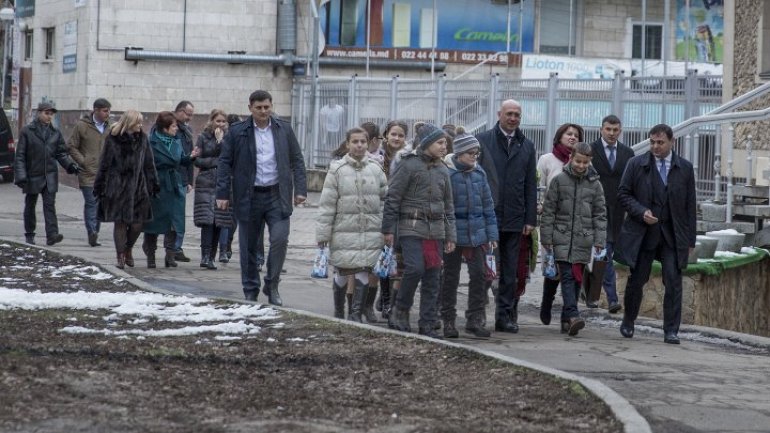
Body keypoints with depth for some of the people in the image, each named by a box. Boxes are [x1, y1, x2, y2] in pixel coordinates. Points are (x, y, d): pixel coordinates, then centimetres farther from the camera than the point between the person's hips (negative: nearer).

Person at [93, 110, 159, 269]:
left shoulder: (142, 139, 7)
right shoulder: (113, 139, -3)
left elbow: (149, 164, 12)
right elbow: (104, 164, 0)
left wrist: (154, 184, 9)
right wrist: (99, 186, -1)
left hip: (138, 187, 3)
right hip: (117, 187, -3)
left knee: (137, 223, 0)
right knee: (120, 222, -1)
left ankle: (128, 249, 25)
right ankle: (120, 256, 11)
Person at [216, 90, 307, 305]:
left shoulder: (284, 130, 7)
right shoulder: (237, 132, 1)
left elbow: (297, 161, 10)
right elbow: (225, 163, 2)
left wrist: (300, 189, 2)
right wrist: (223, 194, -4)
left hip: (277, 196, 1)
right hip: (249, 197, -1)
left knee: (280, 239, -13)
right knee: (249, 247, 5)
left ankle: (272, 286, 4)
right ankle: (250, 293, 16)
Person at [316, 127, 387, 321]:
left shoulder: (376, 169, 7)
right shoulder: (337, 169, -1)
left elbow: (386, 198, 12)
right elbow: (327, 204, -2)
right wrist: (322, 233, -4)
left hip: (371, 231, 2)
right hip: (344, 230, -2)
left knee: (364, 272, -5)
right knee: (342, 272, 6)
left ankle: (356, 313, 0)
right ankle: (338, 312, 23)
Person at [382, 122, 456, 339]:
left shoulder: (442, 170, 14)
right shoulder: (409, 165, -5)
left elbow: (448, 205, 19)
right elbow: (393, 198, -5)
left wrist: (450, 236, 14)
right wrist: (388, 229, -7)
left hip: (436, 230, 6)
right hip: (411, 228, -6)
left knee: (432, 277, 4)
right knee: (415, 268, -20)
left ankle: (427, 324, 10)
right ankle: (400, 310, 2)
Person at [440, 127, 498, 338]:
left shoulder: (479, 173, 6)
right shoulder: (446, 173, -11)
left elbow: (487, 204, 10)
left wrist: (492, 234, 8)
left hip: (476, 233, 4)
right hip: (453, 233, -4)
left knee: (478, 274, -1)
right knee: (450, 277, 7)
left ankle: (475, 319, 7)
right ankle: (448, 321, 15)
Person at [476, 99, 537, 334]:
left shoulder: (526, 146, 12)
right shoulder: (482, 140, 2)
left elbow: (531, 185, 11)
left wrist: (530, 219, 5)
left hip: (514, 218, 3)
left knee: (510, 272, 5)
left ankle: (505, 316, 10)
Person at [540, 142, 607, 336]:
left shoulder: (594, 184, 6)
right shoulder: (559, 180, 1)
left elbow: (600, 214, 9)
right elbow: (548, 210, 3)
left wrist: (599, 240, 2)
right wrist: (546, 238, 0)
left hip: (583, 240, 3)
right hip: (562, 238, -2)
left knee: (577, 279, 6)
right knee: (567, 276, -13)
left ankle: (567, 319, 13)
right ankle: (573, 316, -24)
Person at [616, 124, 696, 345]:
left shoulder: (685, 168, 5)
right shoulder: (636, 164, 1)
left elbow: (690, 205, 7)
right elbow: (623, 194, 2)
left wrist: (690, 240, 4)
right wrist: (641, 212, -15)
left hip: (673, 235, 1)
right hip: (641, 233, -1)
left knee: (674, 282, -7)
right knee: (636, 280, 6)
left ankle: (671, 331, -2)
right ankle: (628, 322, 28)